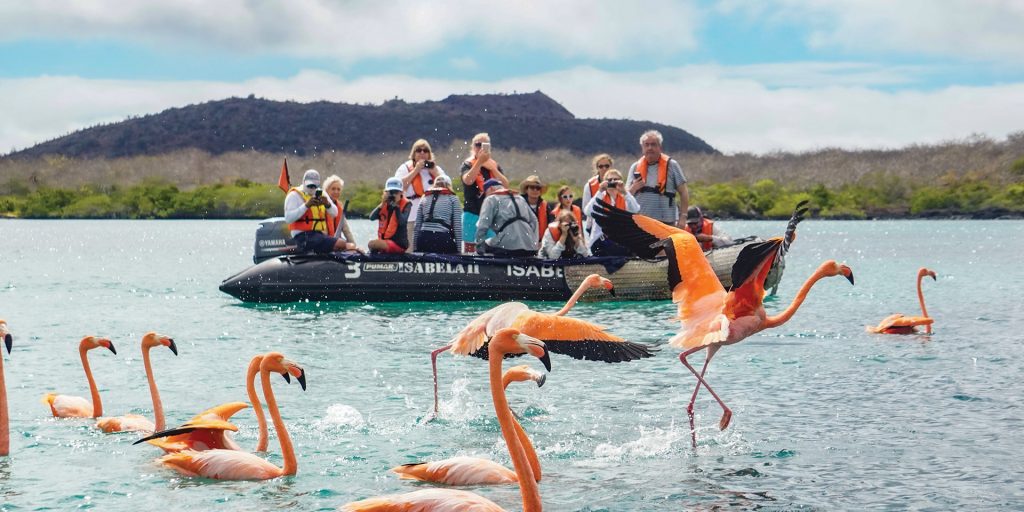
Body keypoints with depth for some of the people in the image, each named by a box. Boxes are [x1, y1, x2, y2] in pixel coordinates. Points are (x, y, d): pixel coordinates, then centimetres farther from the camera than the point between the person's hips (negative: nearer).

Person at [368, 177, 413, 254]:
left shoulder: (406, 204, -4)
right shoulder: (385, 204, 10)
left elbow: (402, 222, -22)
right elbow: (372, 217, -5)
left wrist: (396, 205, -19)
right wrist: (382, 204, -14)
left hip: (398, 244, -7)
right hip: (385, 242, 7)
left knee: (371, 244, -23)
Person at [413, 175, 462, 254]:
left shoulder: (425, 198, 21)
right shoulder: (452, 198, 11)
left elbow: (417, 225, 14)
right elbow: (457, 225, 2)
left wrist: (415, 247, 15)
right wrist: (459, 248, 2)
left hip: (424, 238, 4)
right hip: (444, 238, -4)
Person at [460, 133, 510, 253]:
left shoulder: (495, 165, 11)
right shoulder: (468, 165, 0)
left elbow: (505, 184, -2)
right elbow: (467, 180, -21)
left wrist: (492, 168, -11)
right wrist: (480, 162, -28)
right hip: (472, 213, -3)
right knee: (470, 248, -2)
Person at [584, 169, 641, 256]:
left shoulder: (624, 198, 9)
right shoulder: (600, 198, 4)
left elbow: (635, 210, -12)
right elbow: (588, 212, -16)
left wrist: (624, 192, -22)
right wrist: (600, 192, -20)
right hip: (600, 239, -3)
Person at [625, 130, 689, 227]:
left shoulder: (671, 165, 4)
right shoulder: (635, 167, 12)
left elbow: (683, 193, 3)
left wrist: (682, 217, -6)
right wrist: (633, 188, -10)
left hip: (666, 222, -3)